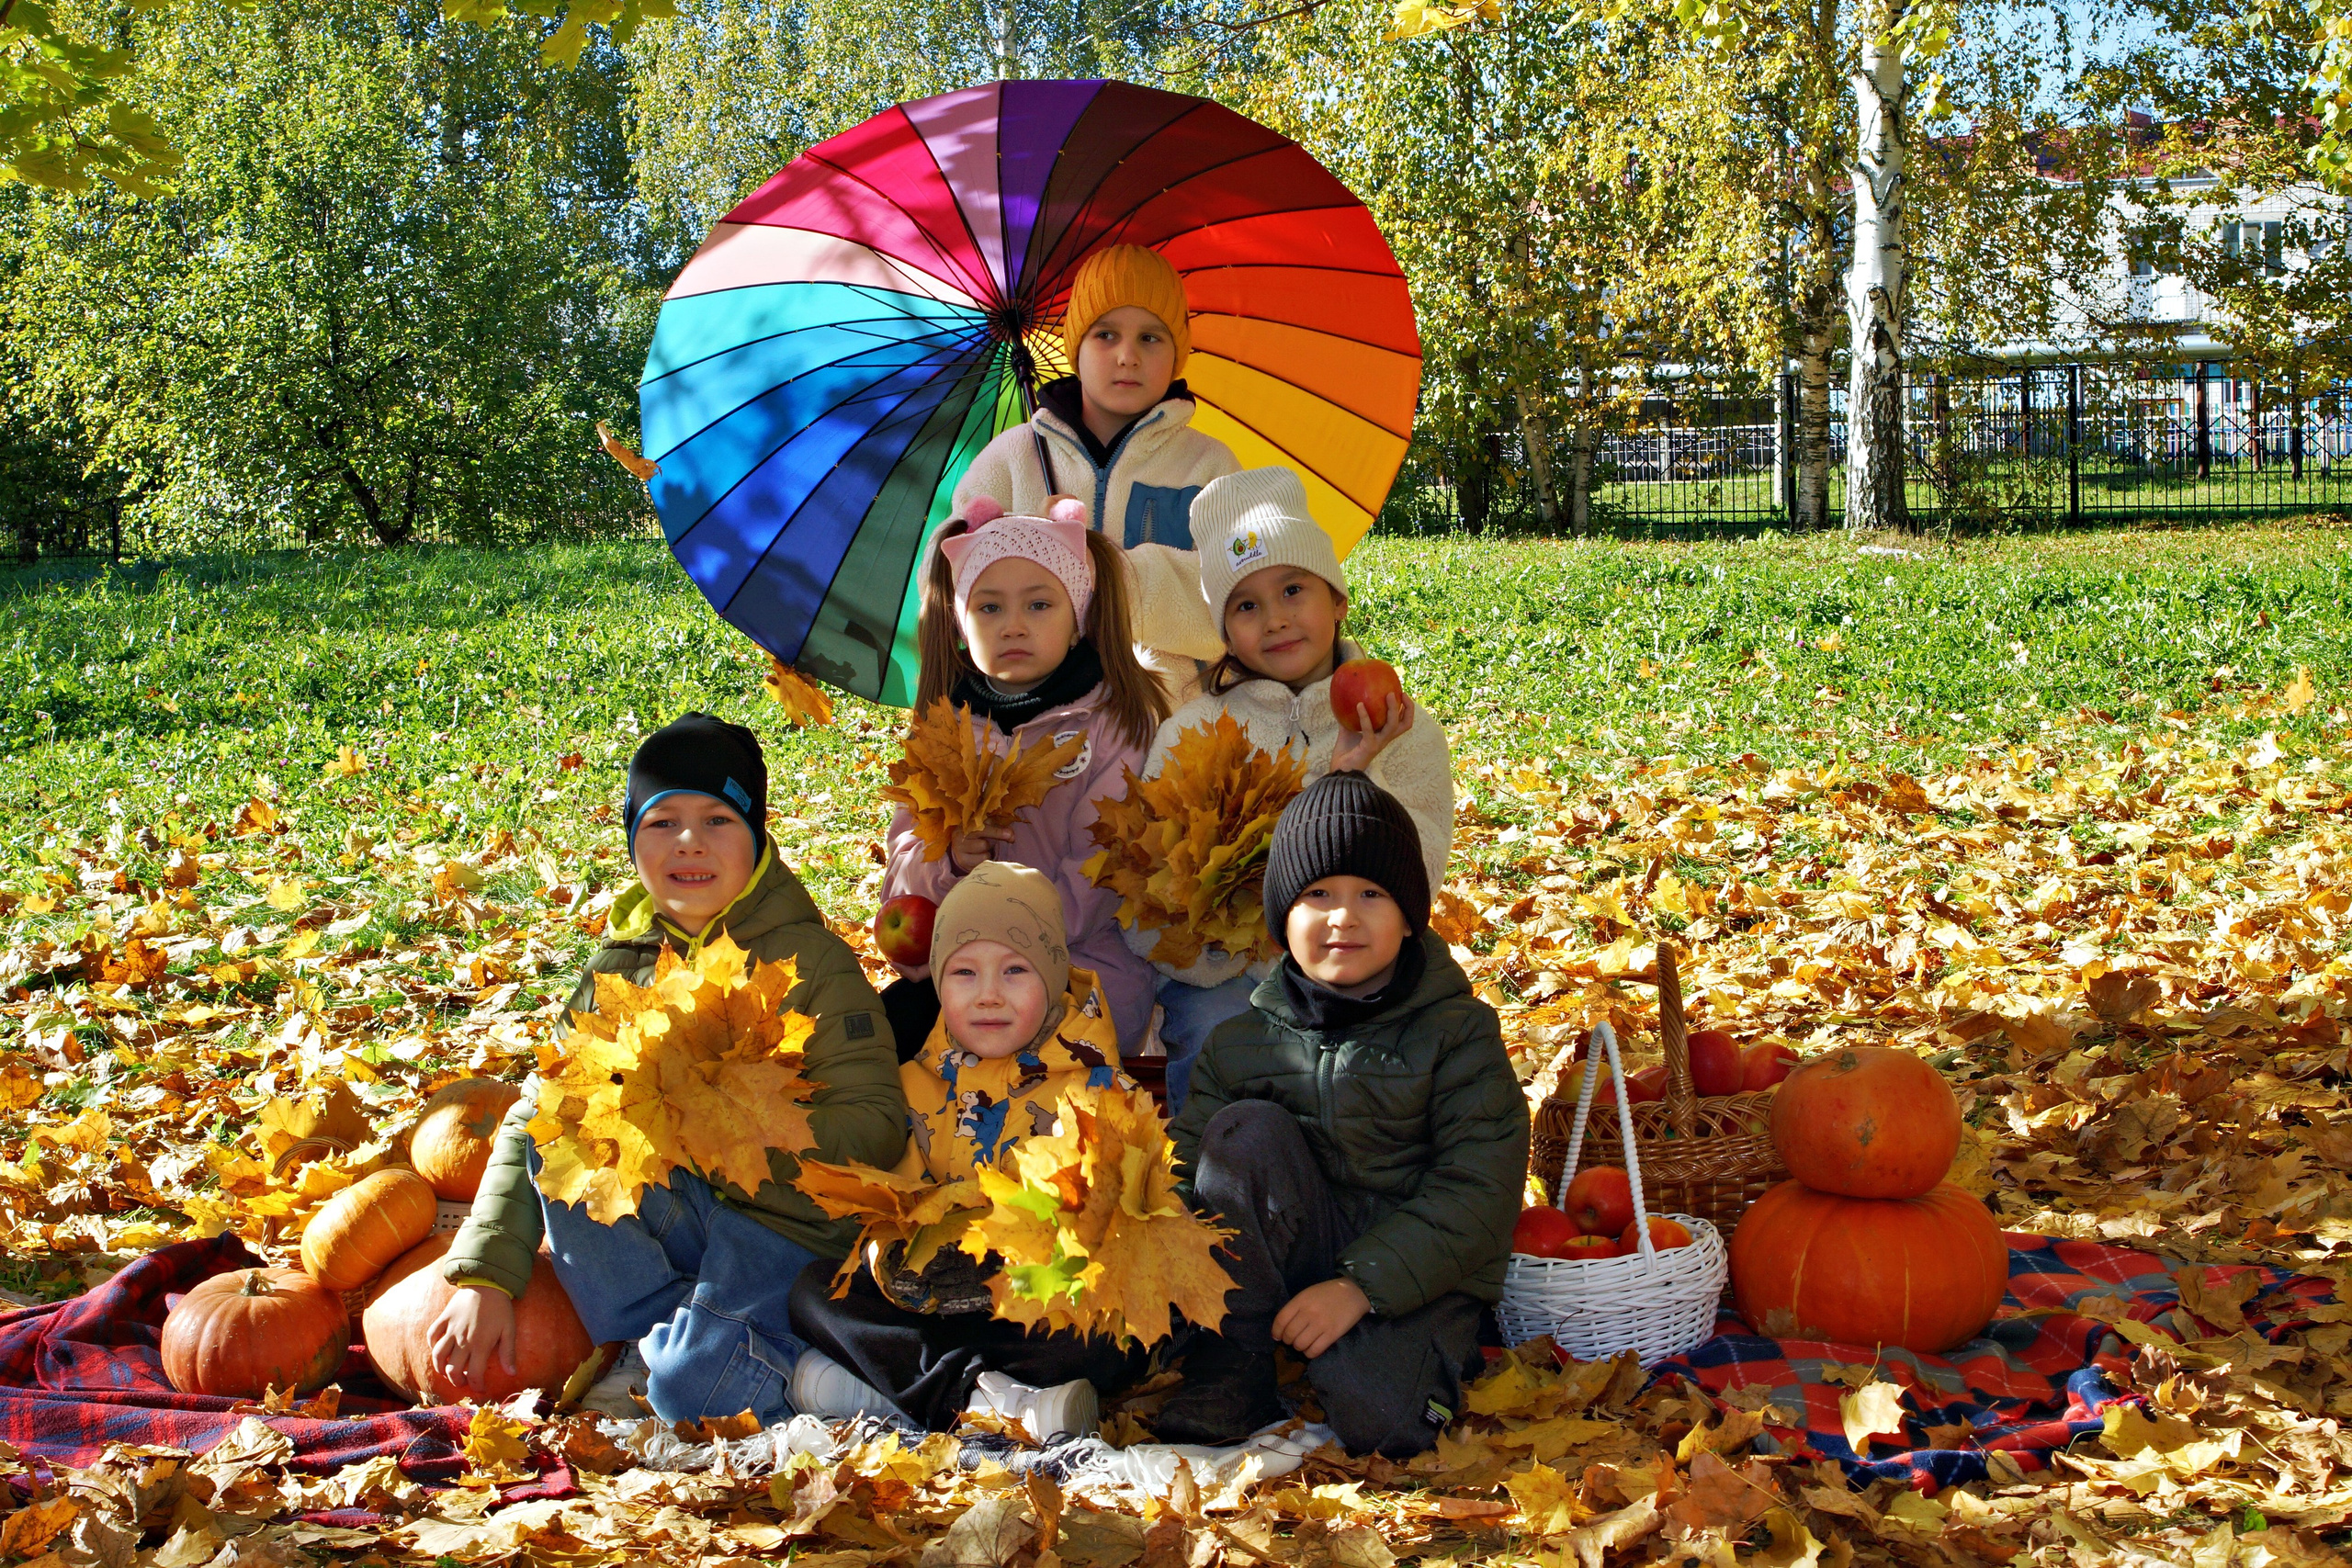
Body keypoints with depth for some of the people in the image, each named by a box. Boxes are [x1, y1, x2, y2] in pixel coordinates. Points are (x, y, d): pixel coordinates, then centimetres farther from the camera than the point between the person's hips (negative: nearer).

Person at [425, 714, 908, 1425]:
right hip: (669, 1225, 5)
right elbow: (531, 1124, 5)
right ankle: (650, 1344, -9)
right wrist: (483, 1278, -6)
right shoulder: (618, 971, 8)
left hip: (790, 1229, -5)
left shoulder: (815, 964, -6)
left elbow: (877, 1125, -13)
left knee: (690, 1396, -30)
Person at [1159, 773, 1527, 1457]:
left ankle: (1423, 1357, 6)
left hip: (1416, 1269, -3)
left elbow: (1478, 1191, -12)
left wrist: (1361, 1284, -22)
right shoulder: (1242, 1043, 4)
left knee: (1378, 1421, -32)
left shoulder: (1458, 1034, -5)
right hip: (1293, 1250, 3)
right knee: (1248, 1129, -24)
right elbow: (1188, 1167, 2)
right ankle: (1234, 1368, -15)